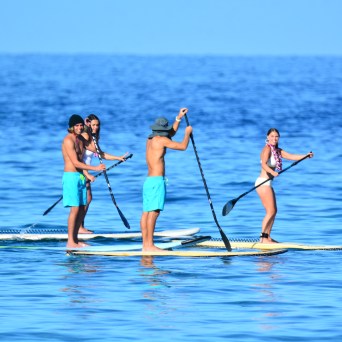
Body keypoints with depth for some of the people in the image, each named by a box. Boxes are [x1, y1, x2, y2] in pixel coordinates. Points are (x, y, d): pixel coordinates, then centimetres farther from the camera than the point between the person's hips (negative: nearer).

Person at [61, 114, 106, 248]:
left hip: (81, 176, 9)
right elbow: (75, 163, -19)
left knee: (82, 209, 7)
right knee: (75, 209, -11)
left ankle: (75, 239, 13)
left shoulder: (80, 140, 15)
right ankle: (70, 242, -9)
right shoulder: (68, 140, -14)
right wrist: (95, 168, -22)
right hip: (71, 176, -9)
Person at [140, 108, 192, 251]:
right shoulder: (161, 140, -9)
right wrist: (187, 133, 11)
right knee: (154, 212, -12)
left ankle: (145, 245, 6)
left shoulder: (150, 140, 16)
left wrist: (178, 118, 33)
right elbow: (183, 146, -6)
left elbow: (171, 134, 33)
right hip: (157, 180, -10)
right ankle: (150, 245, -17)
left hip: (148, 180, 10)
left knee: (146, 212, 6)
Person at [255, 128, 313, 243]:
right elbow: (263, 164, -27)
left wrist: (306, 156, -6)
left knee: (273, 211, 13)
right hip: (263, 183, -10)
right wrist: (272, 172, -45)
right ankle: (263, 237, -10)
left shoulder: (277, 150, 14)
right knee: (270, 211, -11)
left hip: (268, 184, 10)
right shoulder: (267, 149, -13)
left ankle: (268, 237, 17)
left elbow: (291, 156, 6)